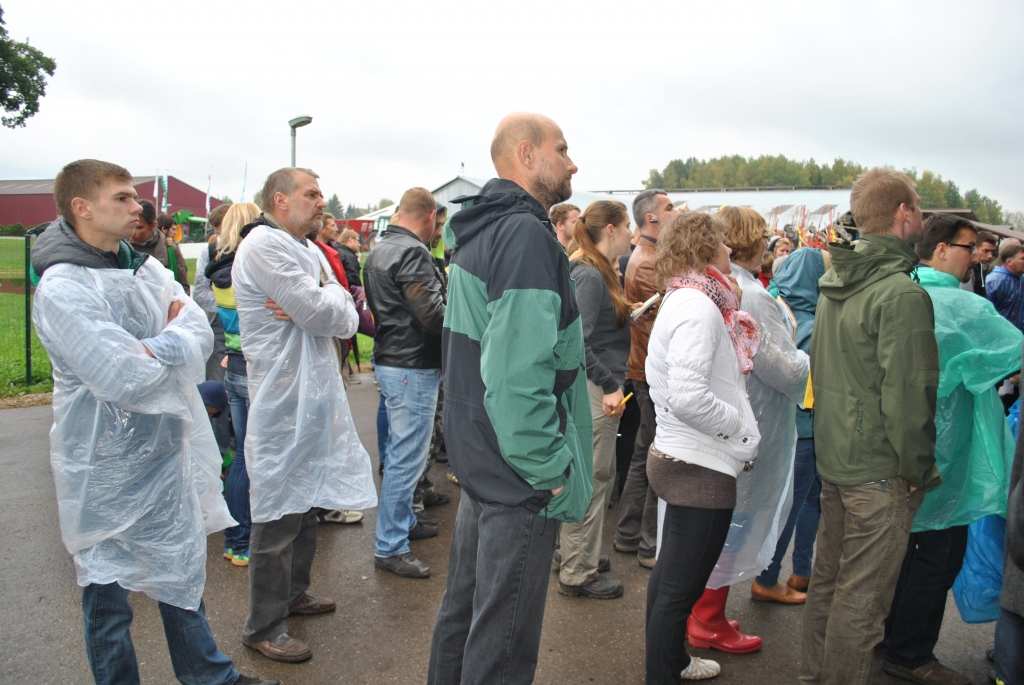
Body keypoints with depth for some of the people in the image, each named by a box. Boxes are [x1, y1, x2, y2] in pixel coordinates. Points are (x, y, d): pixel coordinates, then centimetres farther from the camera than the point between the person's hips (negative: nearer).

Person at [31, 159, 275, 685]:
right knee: (108, 588, 11)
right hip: (109, 468, -7)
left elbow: (202, 334, -3)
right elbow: (125, 378, -27)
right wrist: (174, 342, -11)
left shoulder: (145, 267, 3)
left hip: (167, 450, 8)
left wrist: (155, 348, -19)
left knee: (182, 569, 21)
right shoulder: (61, 290, -19)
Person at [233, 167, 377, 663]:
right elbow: (323, 313, -22)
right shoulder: (263, 245, -14)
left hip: (315, 396, 9)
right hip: (284, 402, -9)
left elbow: (346, 319, 6)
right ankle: (262, 627, 15)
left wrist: (315, 308, -13)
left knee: (306, 505, 20)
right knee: (278, 518, 0)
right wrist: (330, 294, -1)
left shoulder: (307, 251, 16)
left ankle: (293, 594, 37)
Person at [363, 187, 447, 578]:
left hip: (388, 359, 10)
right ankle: (390, 547, 5)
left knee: (401, 450, 21)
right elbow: (431, 314, -24)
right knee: (407, 456, -3)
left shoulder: (378, 250, 13)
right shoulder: (412, 253, -18)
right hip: (413, 366, -10)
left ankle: (404, 521, 36)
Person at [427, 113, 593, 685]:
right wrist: (551, 470, -19)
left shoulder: (479, 231, 13)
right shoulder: (526, 234, -19)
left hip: (480, 461, 10)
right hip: (520, 477, -10)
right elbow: (519, 373, -27)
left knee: (465, 610, 24)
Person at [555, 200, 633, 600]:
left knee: (600, 476, 20)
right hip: (594, 390, -10)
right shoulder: (589, 275, -17)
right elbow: (577, 341, -23)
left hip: (600, 387, 10)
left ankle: (575, 552, 35)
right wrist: (609, 386, -22)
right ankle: (576, 574, 12)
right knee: (591, 480, -1)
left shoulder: (602, 272, 14)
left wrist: (628, 311, 7)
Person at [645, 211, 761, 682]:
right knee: (681, 588, 0)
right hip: (701, 467, -11)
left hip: (675, 457, 11)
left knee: (670, 574, 24)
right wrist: (741, 425, -16)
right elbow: (688, 397, -29)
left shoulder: (683, 300, 13)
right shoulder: (698, 307, -19)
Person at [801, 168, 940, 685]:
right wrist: (918, 470, -9)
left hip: (833, 460, 9)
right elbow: (907, 394, -20)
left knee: (828, 578, 20)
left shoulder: (834, 283, 10)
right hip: (879, 469, -9)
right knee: (861, 596, 3)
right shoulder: (901, 293, -18)